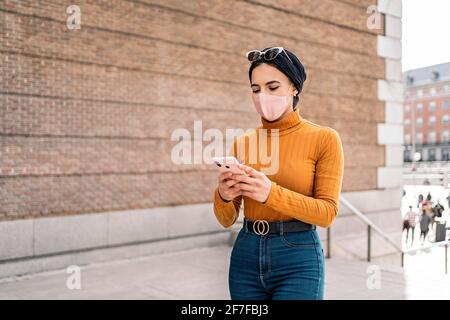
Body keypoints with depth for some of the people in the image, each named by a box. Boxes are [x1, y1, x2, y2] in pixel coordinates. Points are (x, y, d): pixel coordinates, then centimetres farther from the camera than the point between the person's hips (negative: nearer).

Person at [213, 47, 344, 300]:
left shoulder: (324, 139, -4)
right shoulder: (242, 143, 5)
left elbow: (328, 212, -11)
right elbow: (227, 220, 5)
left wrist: (271, 193, -24)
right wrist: (224, 196, -17)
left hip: (298, 259, -3)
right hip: (245, 256, 4)